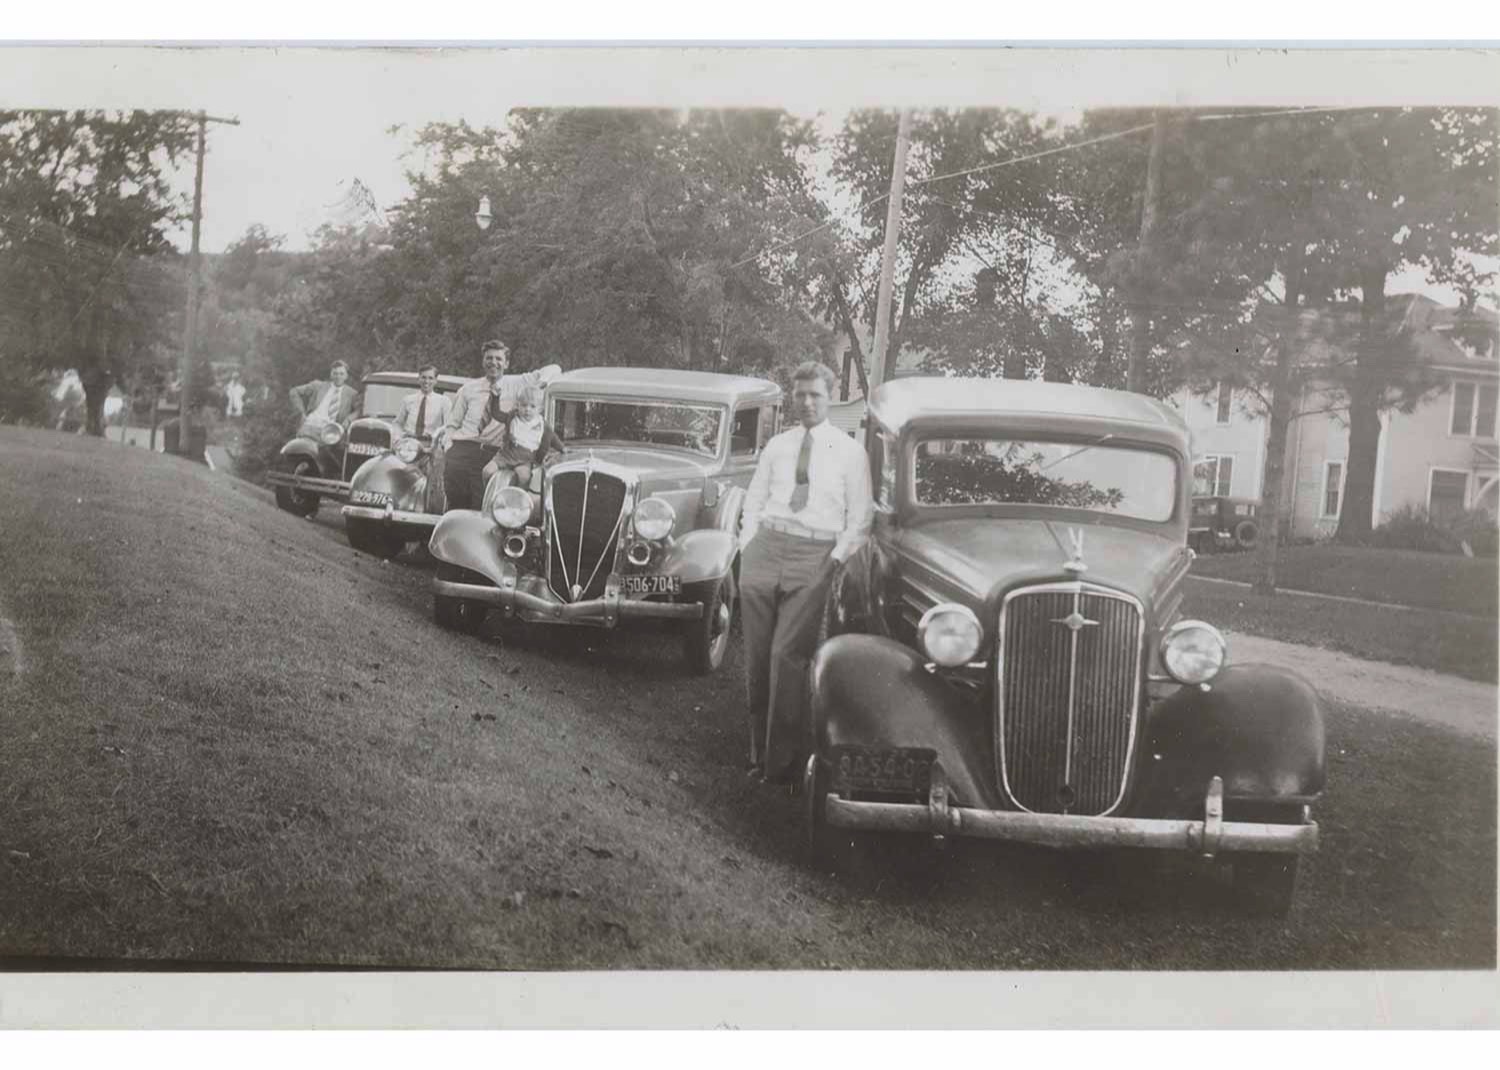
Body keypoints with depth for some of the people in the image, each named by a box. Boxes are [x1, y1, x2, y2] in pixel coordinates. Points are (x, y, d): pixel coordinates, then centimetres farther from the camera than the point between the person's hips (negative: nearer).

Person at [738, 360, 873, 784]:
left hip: (815, 556, -4)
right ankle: (760, 753, 15)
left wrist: (837, 559, -6)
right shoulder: (776, 446, 15)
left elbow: (860, 515, 3)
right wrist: (748, 544, 6)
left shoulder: (849, 451, 5)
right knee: (757, 655, 5)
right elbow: (754, 499, 18)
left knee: (787, 654, -12)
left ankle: (784, 761, -4)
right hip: (765, 548, 4)